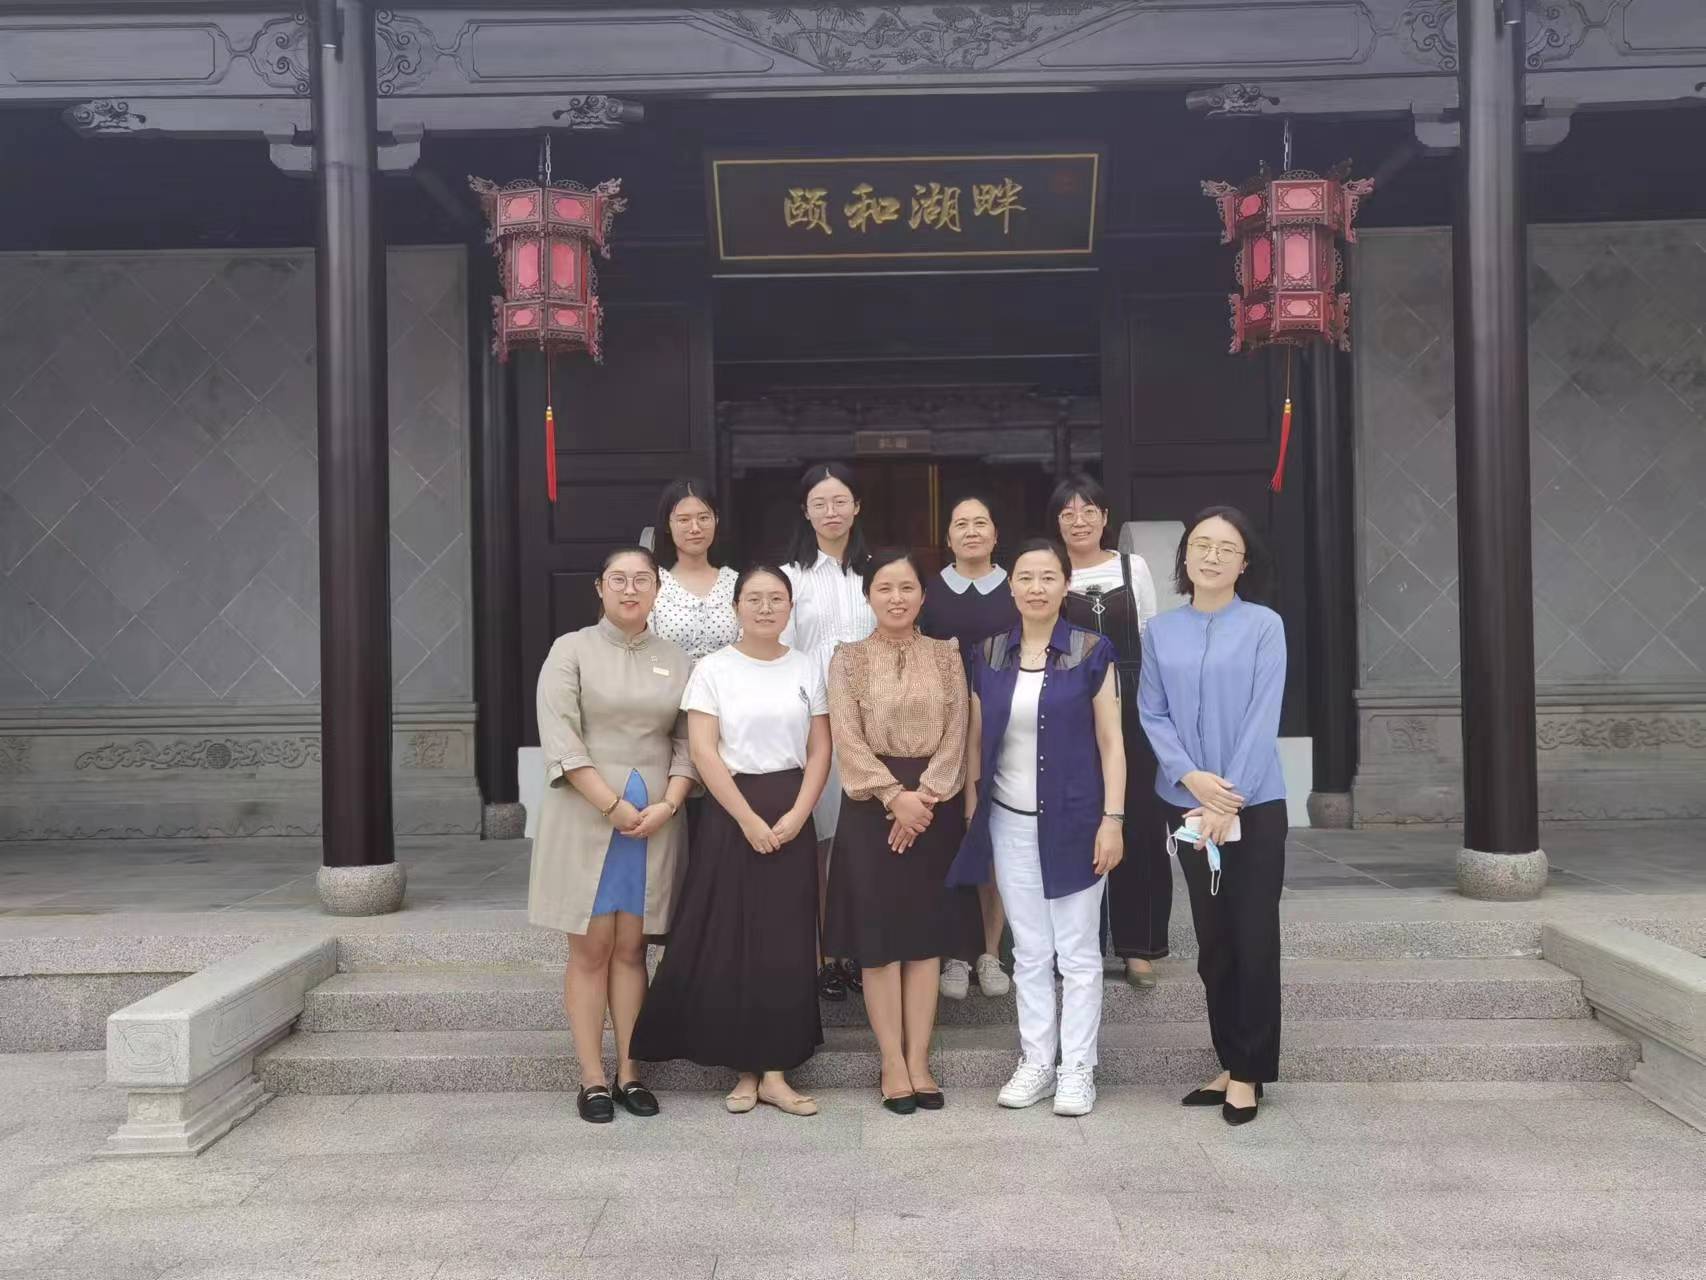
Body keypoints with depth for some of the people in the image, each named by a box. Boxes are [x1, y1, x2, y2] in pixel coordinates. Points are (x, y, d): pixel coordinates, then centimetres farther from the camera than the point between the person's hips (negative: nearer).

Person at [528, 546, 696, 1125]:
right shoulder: (571, 650, 2)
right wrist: (613, 806, -13)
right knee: (591, 947, 1)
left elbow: (687, 743, 8)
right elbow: (561, 739, -7)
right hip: (586, 814, -2)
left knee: (631, 947, 6)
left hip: (655, 820, 3)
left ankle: (629, 1072, 12)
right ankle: (593, 1078, 6)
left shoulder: (675, 661, 11)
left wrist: (667, 805, -8)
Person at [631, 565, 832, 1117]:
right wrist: (748, 819, -14)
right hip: (731, 815, -2)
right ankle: (745, 1068, 13)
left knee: (787, 943, 2)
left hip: (792, 818, 2)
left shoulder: (807, 669, 8)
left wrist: (796, 815, -8)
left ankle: (775, 1070, 11)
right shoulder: (713, 669, -1)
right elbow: (703, 751, -8)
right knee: (731, 941, 1)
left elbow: (820, 750, 5)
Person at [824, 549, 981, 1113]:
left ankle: (919, 1061, 14)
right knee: (880, 936, 1)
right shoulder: (848, 659, 1)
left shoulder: (947, 655, 6)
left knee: (927, 934, 5)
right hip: (872, 806, -2)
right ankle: (893, 1063, 11)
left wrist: (924, 796, -12)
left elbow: (955, 735, 0)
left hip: (936, 805, 2)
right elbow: (848, 741, -6)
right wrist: (896, 795, -16)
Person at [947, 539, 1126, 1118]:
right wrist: (970, 814, 5)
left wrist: (1112, 820, -10)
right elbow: (976, 741, 8)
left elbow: (1110, 742, -4)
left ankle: (1077, 1070, 15)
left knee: (1077, 953, 5)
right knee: (1029, 952, 11)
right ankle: (1036, 1063, 21)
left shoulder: (1092, 651, -4)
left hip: (1073, 820, -3)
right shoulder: (987, 654, 4)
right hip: (1010, 822, 3)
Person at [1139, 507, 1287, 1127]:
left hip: (1255, 805, -3)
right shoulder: (1160, 631, 4)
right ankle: (1228, 1062, 23)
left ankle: (1249, 1071, 13)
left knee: (1253, 938, 1)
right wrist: (1191, 777, -14)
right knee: (1212, 939, 10)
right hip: (1188, 806, 3)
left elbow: (1262, 719, -10)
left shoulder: (1264, 626, -5)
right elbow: (1152, 714, 1)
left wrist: (1227, 800, -16)